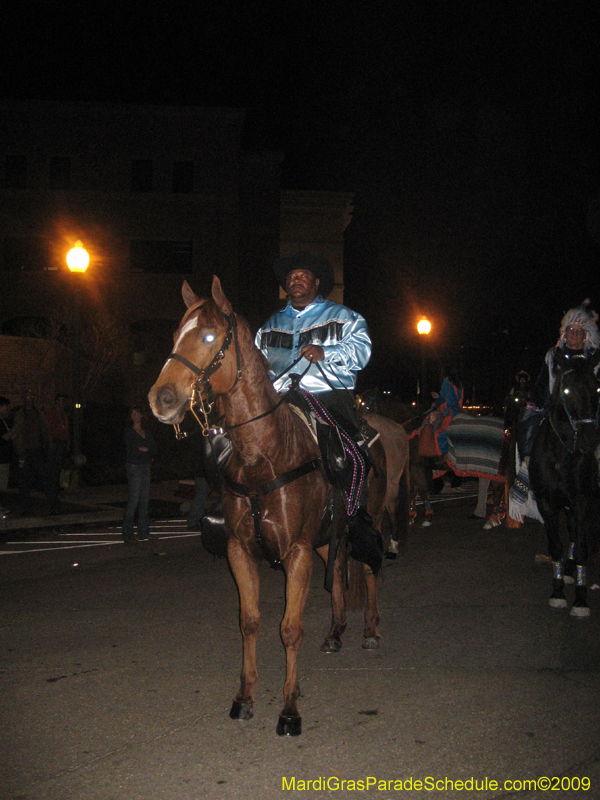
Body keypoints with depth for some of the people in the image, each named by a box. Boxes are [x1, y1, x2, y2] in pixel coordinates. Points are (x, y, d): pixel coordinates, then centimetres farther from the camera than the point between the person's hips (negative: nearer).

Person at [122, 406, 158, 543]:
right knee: (134, 498, -11)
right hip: (134, 466, -6)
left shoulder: (147, 432, 16)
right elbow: (130, 450, -11)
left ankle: (143, 533, 8)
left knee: (145, 499, 4)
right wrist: (147, 450, -3)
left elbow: (155, 449, 8)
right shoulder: (129, 432, 0)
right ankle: (128, 534, -8)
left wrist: (143, 449, -8)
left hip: (146, 467, 6)